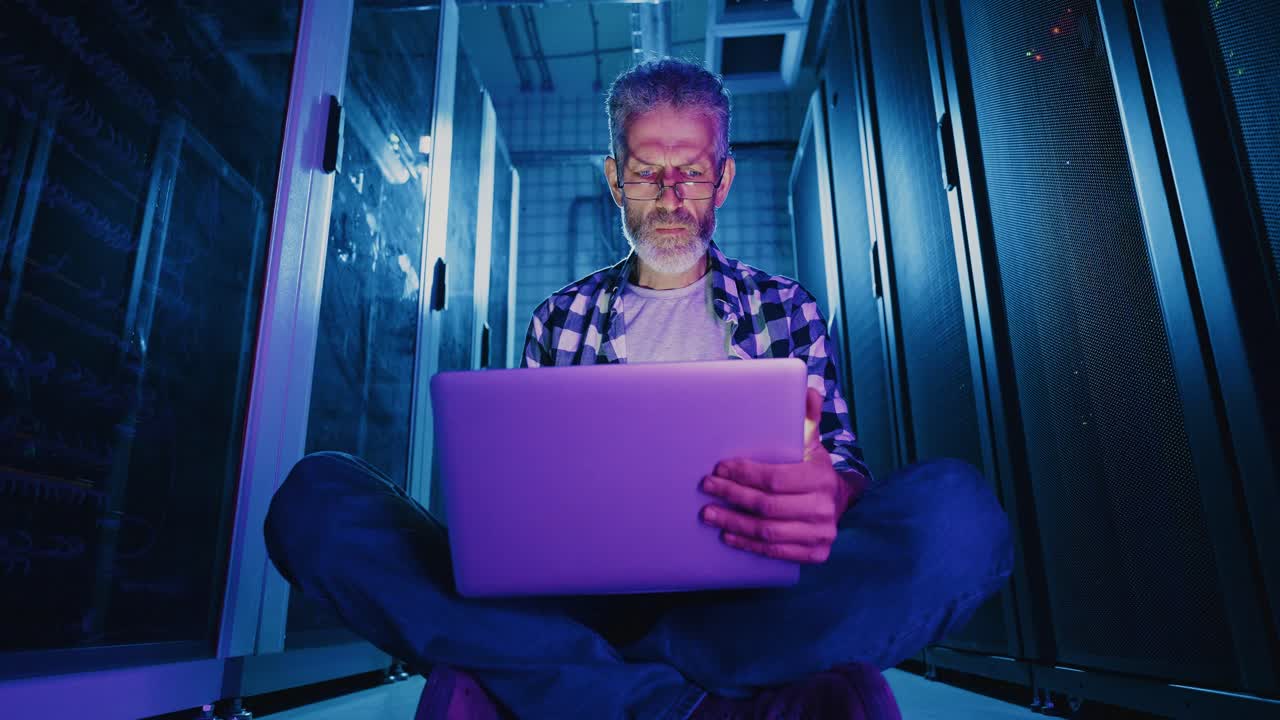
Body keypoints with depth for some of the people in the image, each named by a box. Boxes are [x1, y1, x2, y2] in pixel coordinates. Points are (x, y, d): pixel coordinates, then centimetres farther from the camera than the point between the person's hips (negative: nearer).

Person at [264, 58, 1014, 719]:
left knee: (957, 509, -29)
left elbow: (843, 467, 4)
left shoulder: (785, 308, 14)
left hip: (740, 597, 0)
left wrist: (827, 497, -22)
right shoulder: (561, 316, 16)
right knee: (317, 496, -19)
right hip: (571, 595, 1)